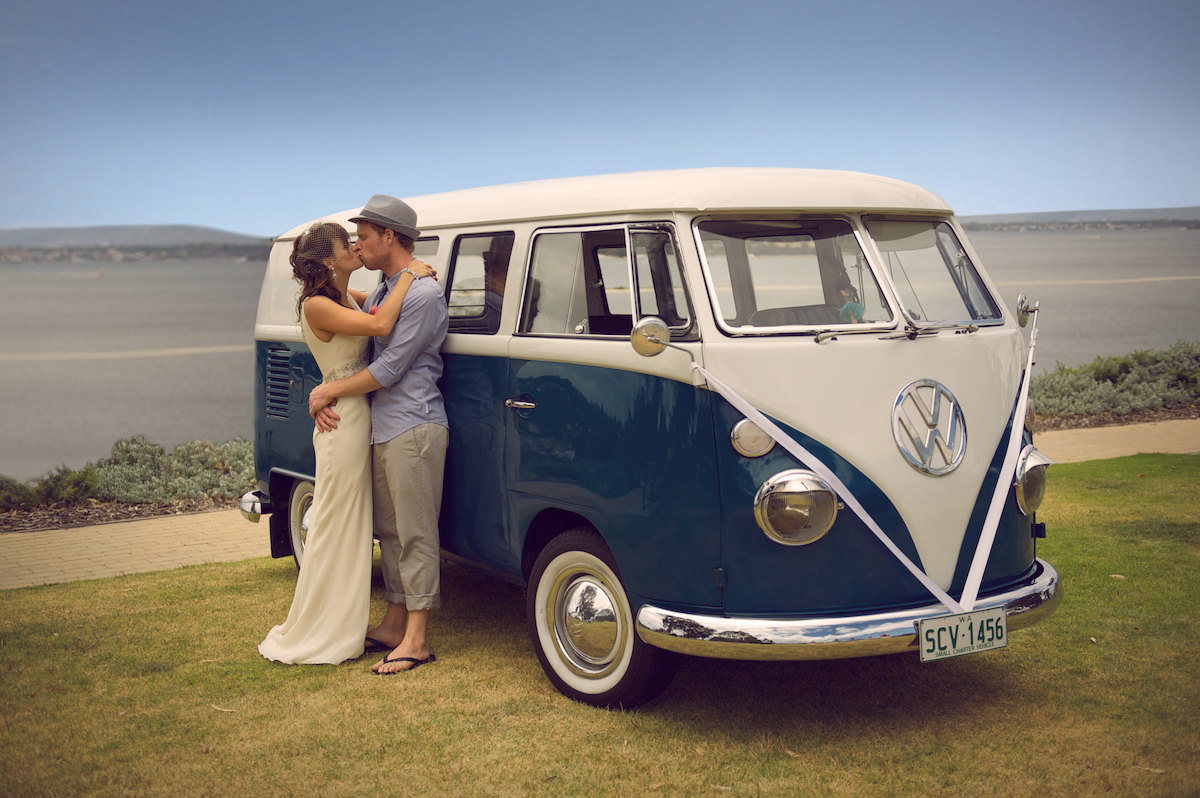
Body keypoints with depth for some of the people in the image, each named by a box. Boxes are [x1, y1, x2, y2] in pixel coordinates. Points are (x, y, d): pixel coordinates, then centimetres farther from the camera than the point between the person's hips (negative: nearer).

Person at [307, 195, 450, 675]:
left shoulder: (423, 294, -14)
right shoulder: (382, 292, 18)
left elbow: (387, 370, -17)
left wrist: (329, 392, -7)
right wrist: (323, 394, 2)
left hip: (414, 428, -10)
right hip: (382, 429, 10)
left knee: (416, 534, -6)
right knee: (390, 531, 14)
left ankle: (416, 640, -2)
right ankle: (394, 625, 24)